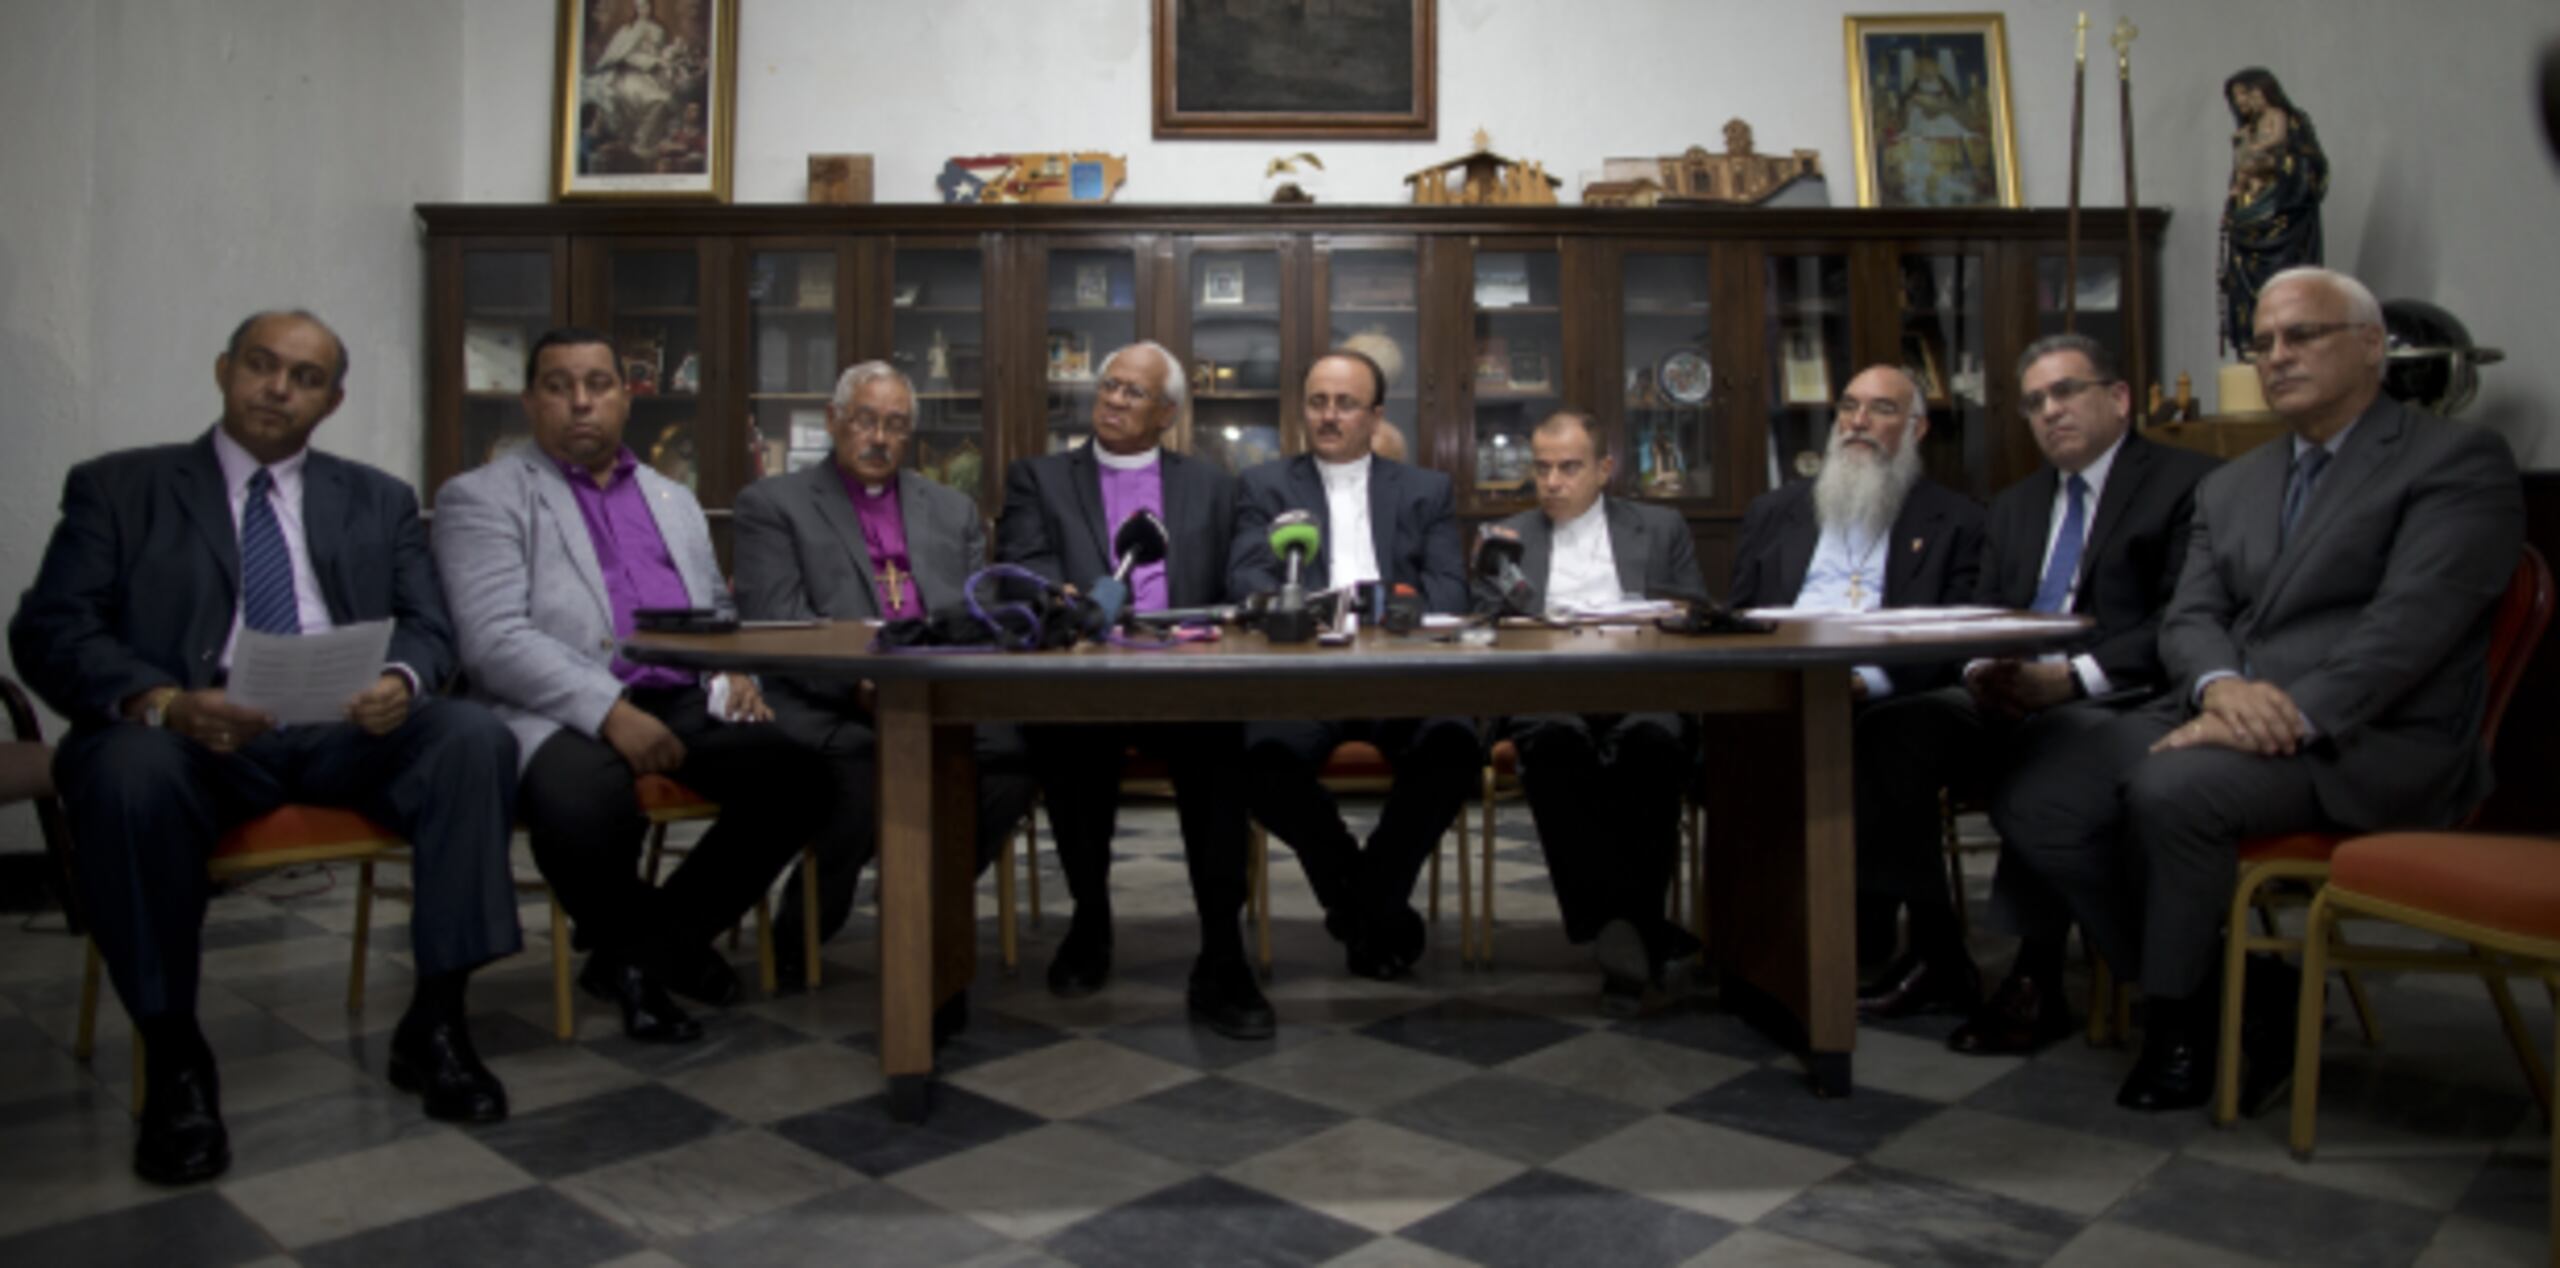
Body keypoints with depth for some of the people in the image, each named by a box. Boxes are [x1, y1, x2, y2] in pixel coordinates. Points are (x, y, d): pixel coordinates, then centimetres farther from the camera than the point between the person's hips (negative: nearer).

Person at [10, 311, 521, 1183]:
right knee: (131, 772, -36)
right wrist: (162, 702, -21)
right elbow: (49, 631, 1)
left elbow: (427, 627, 9)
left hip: (348, 728, 2)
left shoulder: (378, 500, 19)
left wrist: (402, 681, -17)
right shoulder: (118, 487, 12)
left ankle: (434, 1024, -18)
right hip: (191, 731, -2)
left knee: (477, 737, -27)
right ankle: (174, 1060, -18)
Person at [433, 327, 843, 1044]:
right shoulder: (481, 498, 6)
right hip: (561, 713, -5)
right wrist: (609, 711, -21)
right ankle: (628, 941, -1)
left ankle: (656, 944, 0)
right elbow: (494, 641, -8)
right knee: (584, 804, -38)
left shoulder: (674, 500, 24)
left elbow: (719, 612, 26)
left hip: (687, 703, 5)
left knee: (805, 775, -22)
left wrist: (734, 676, 2)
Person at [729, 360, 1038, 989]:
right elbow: (775, 623, -2)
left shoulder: (954, 510, 25)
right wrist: (857, 681, -19)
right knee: (867, 768, -36)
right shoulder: (772, 505, 12)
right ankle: (796, 938, -6)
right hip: (827, 707, -3)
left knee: (1012, 750, -28)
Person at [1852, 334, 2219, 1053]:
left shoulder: (2187, 482, 3)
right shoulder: (2014, 505, 26)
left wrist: (2070, 677, -20)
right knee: (1882, 736, -20)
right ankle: (1938, 957, -11)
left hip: (2112, 703, -6)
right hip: (2007, 698, 6)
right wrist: (1981, 670, -4)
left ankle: (2036, 982, -23)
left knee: (2043, 759, -38)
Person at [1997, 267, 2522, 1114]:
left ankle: (2178, 1025, -9)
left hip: (2372, 737, -6)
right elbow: (2188, 619, 9)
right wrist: (2223, 687, -15)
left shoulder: (2460, 461, 1)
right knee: (2037, 802, -15)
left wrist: (2290, 717, -26)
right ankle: (2230, 1003, -2)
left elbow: (2411, 623, -13)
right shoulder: (2229, 487, 21)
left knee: (2172, 788, -33)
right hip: (2228, 713, 6)